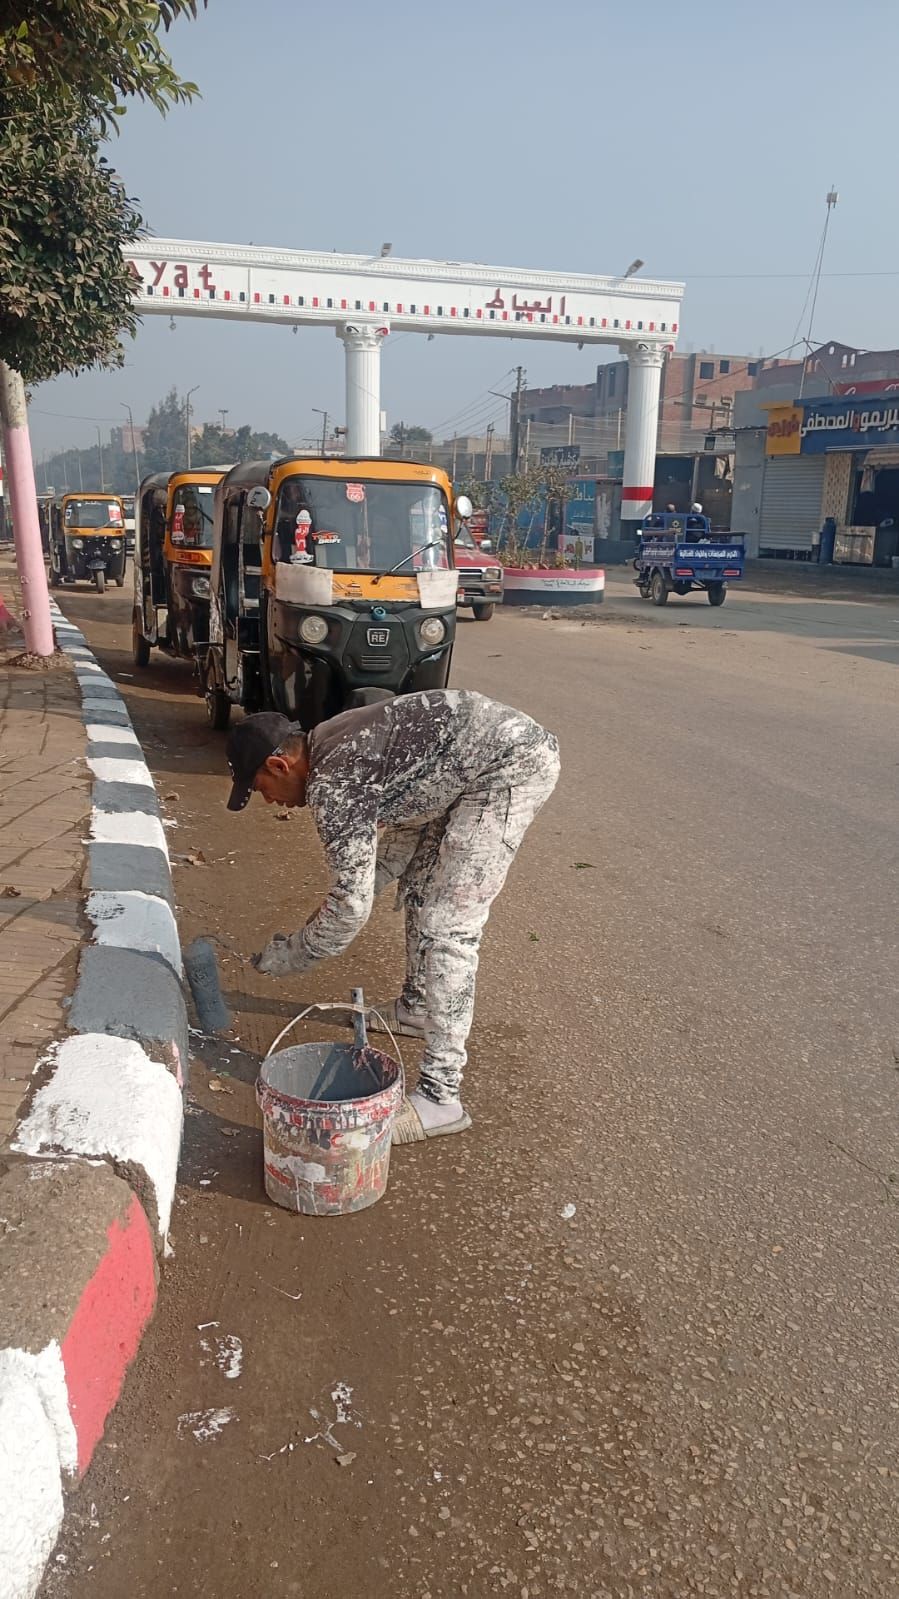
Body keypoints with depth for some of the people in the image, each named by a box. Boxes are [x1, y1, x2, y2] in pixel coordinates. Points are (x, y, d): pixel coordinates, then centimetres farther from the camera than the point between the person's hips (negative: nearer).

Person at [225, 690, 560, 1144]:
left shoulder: (331, 785, -17)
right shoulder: (332, 747, 12)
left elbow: (352, 906, -15)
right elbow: (404, 817, 20)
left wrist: (289, 956, 1)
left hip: (514, 763, -11)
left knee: (447, 925, -11)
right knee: (419, 884, 22)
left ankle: (440, 1097, -7)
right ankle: (417, 1007, 41)